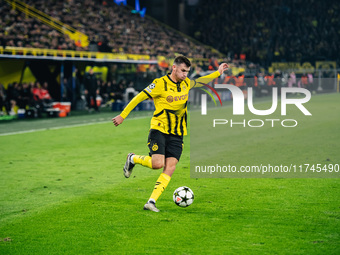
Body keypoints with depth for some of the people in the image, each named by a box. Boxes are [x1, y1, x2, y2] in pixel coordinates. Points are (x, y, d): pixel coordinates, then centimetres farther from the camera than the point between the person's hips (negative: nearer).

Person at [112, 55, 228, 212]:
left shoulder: (186, 83, 9)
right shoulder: (160, 84, -10)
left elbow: (199, 82, 32)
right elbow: (139, 98, -6)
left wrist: (218, 73, 35)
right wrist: (122, 116, -5)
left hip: (177, 134, 5)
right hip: (159, 130, -5)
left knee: (170, 168, -8)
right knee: (157, 164, -20)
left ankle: (151, 202, -7)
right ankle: (133, 159, 10)